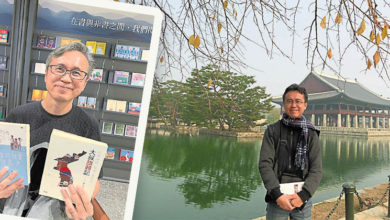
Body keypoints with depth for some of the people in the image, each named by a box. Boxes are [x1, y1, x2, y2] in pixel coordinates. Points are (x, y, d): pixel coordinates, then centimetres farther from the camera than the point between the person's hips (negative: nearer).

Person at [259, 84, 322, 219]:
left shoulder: (311, 133, 4)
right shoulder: (273, 130, 1)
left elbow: (316, 169, -1)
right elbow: (265, 164, -6)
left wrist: (303, 195, -14)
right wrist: (277, 195, -16)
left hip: (303, 198, 1)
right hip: (277, 198, -1)